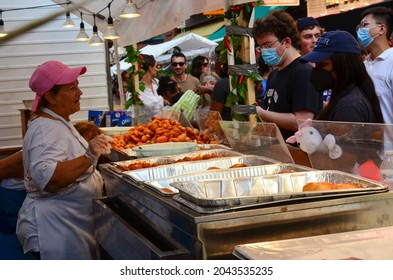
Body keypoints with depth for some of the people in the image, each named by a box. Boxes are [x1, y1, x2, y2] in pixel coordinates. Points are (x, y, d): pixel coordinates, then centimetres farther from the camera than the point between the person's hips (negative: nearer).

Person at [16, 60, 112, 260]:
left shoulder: (56, 122, 12)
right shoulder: (48, 129, -21)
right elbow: (46, 178, -35)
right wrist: (88, 157, -40)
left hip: (69, 225, 11)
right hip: (55, 230, -11)